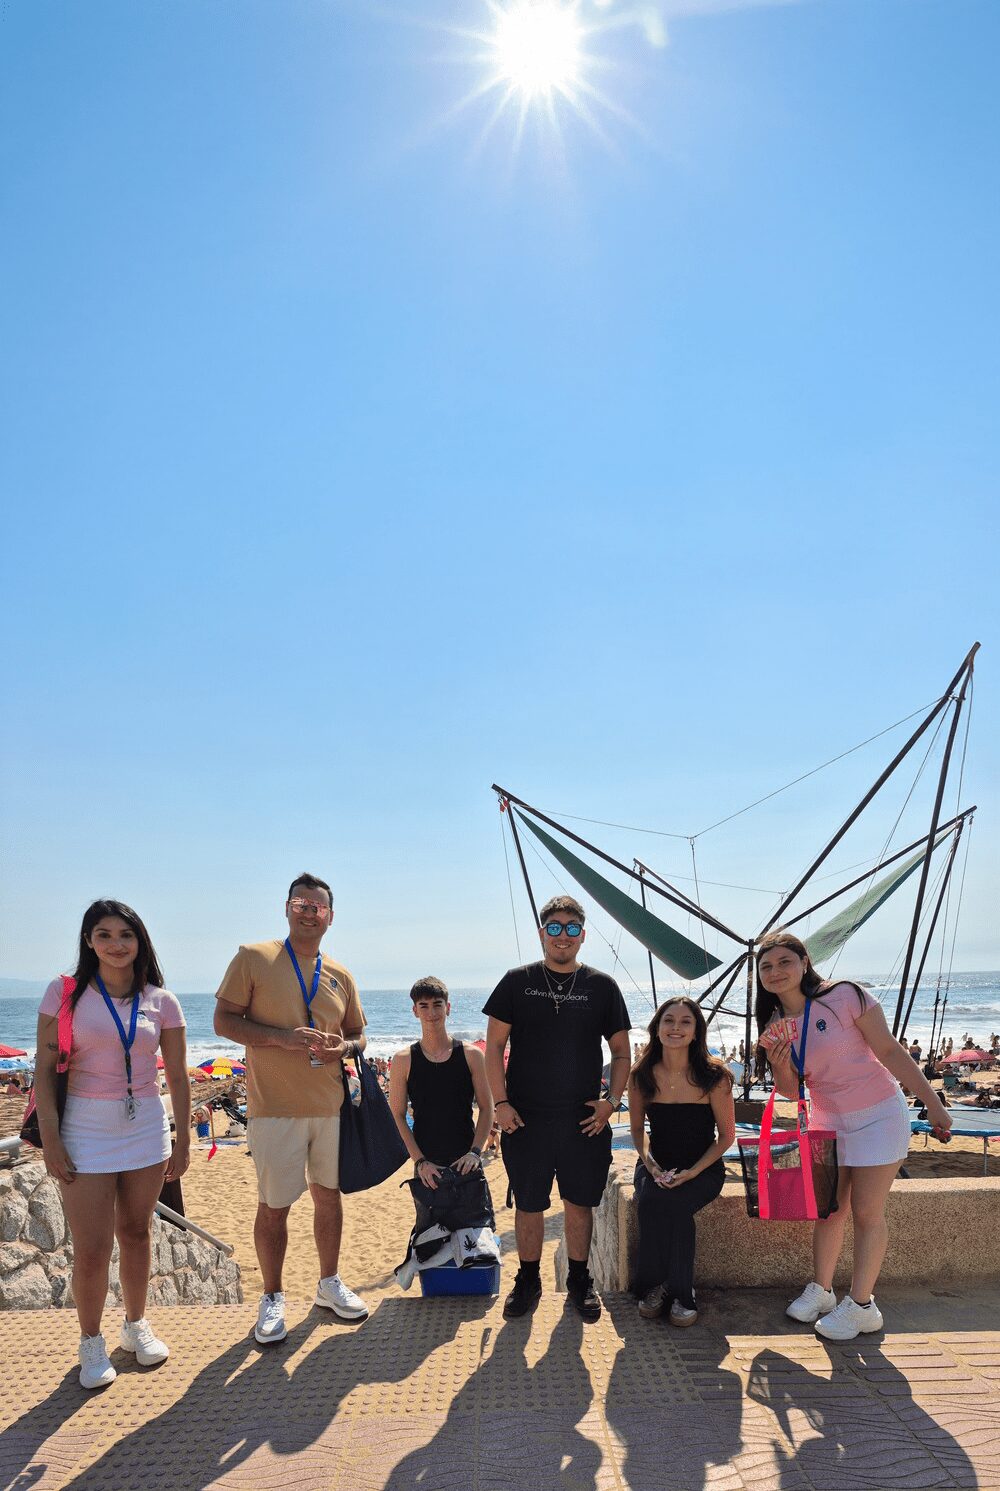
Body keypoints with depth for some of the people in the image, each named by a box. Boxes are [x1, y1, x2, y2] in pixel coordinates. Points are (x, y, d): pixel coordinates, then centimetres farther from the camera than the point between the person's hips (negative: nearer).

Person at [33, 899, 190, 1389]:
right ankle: (90, 1343, 22)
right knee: (91, 1249, 0)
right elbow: (44, 1069, -6)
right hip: (84, 1129, -2)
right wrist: (50, 1139, -10)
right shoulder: (65, 993, -6)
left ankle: (136, 1325, 34)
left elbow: (177, 1077, 6)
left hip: (146, 1128, 2)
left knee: (135, 1233, 14)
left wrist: (183, 1139, 6)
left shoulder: (161, 1002, 0)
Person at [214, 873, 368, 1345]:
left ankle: (329, 1284, 33)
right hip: (275, 1107, -4)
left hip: (330, 1106, 4)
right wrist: (281, 1037, -19)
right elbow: (224, 1021, -7)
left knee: (329, 1195, 15)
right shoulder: (254, 957, -4)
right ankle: (272, 1298, 22)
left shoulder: (340, 976, 8)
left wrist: (343, 1048, -7)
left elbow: (357, 1035, 17)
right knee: (273, 1206, 3)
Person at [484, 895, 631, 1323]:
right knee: (528, 1204, 8)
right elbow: (494, 1046, 2)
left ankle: (580, 1281, 27)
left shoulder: (601, 986, 4)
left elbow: (621, 1052, 8)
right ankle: (528, 1281, 26)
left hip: (584, 1120, 1)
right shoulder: (517, 982, 1)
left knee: (580, 1202, 9)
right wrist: (501, 1103, -6)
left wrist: (612, 1100, -4)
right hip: (525, 1118, 0)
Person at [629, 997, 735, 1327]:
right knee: (649, 1202, -30)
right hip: (657, 1166, 2)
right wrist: (650, 1164, -11)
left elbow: (726, 1135, -5)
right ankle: (653, 1285, -9)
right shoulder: (641, 1076, -5)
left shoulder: (714, 1077, -13)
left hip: (703, 1168, -2)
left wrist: (693, 1172, -16)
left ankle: (680, 1293, -12)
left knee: (671, 1205, -32)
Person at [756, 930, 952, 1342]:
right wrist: (780, 1067, -19)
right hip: (828, 1121, 5)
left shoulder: (844, 997, -18)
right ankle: (820, 1291, 26)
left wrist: (933, 1103, -14)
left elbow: (890, 1051, -14)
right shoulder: (774, 1027, -1)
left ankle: (860, 1305, 10)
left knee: (866, 1212, -1)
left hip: (878, 1115, -5)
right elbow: (791, 1091, 3)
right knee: (828, 1210, 11)